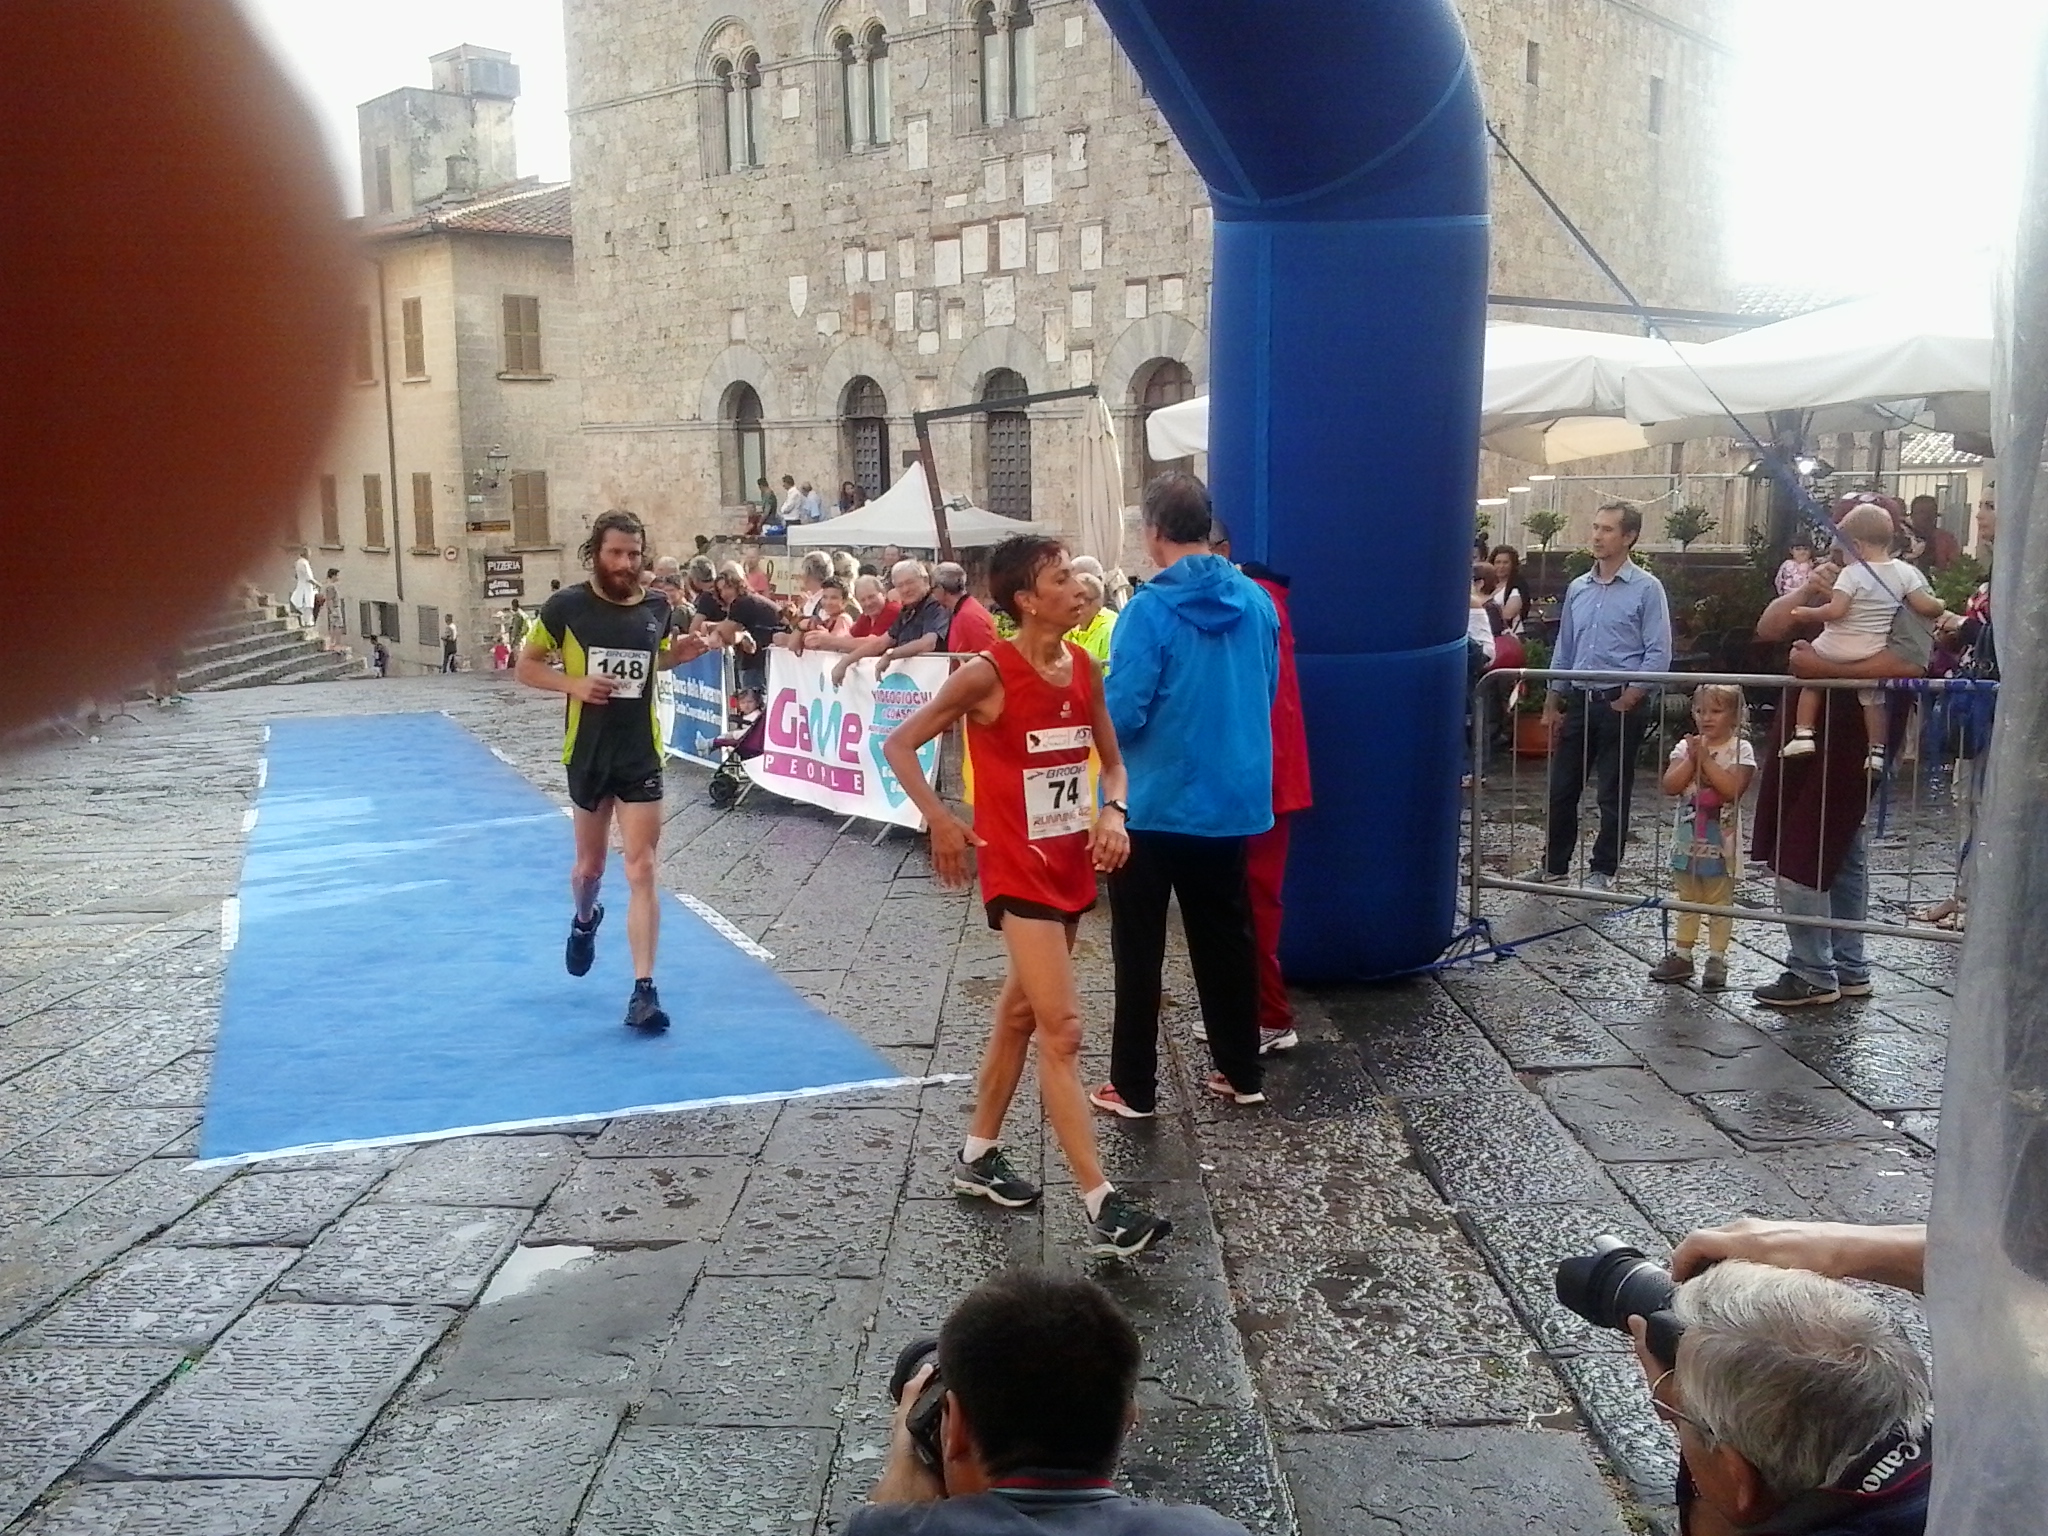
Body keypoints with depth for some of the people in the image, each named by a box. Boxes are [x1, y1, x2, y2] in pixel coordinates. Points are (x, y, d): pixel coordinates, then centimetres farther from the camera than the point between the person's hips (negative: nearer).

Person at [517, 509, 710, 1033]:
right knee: (590, 866, 17)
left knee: (642, 872, -7)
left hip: (641, 757, 0)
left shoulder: (657, 607, -1)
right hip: (588, 755, 0)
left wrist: (679, 654, -4)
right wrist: (573, 684, -17)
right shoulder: (567, 606, -8)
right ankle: (584, 921, 53)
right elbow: (526, 665, 0)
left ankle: (644, 991, -6)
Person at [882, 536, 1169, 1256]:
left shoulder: (1084, 668, 2)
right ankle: (1103, 1206, -6)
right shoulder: (988, 674, -15)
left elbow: (1112, 761, 12)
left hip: (1072, 867, 7)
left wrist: (1112, 812, -8)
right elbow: (899, 744, -8)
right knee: (1062, 1031, -9)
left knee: (1019, 1013, 18)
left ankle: (978, 1156, 35)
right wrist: (940, 820, -18)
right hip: (1019, 871, -7)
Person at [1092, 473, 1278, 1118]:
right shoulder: (1257, 602, 0)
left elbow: (1121, 714, -20)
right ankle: (1242, 1073, 25)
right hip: (1233, 798, 5)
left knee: (1139, 948, 6)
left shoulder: (1150, 609, -18)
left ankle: (1134, 1087, 12)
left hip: (1156, 802, -5)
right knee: (1227, 937, 16)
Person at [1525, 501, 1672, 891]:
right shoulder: (1577, 588, 10)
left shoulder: (1646, 588, -6)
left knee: (1612, 794, 4)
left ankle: (1603, 870, 16)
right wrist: (1552, 703, 12)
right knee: (1561, 787, 9)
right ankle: (1553, 863, 21)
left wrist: (1630, 697, -15)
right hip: (1578, 699, 5)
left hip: (1620, 702, -5)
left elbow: (1658, 653, -9)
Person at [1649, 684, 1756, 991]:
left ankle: (1717, 959, 11)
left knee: (1719, 902, 5)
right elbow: (1670, 786, -8)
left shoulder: (1740, 749, -9)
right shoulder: (1686, 747, 2)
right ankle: (1681, 955, 21)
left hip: (1721, 842, -4)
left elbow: (1732, 789, -22)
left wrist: (1706, 759, -21)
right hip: (1687, 839, 4)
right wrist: (1692, 758, -17)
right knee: (1686, 901, 13)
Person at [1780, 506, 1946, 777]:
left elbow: (1835, 610, -25)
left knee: (1810, 680, 19)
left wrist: (1810, 614, -9)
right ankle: (1877, 751, 17)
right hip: (1874, 653, 4)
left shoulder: (1852, 574, -16)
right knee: (1873, 698, 18)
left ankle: (1803, 734, 15)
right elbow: (1925, 606, -4)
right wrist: (1939, 606, 17)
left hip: (1837, 648, -4)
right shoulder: (1904, 572, -3)